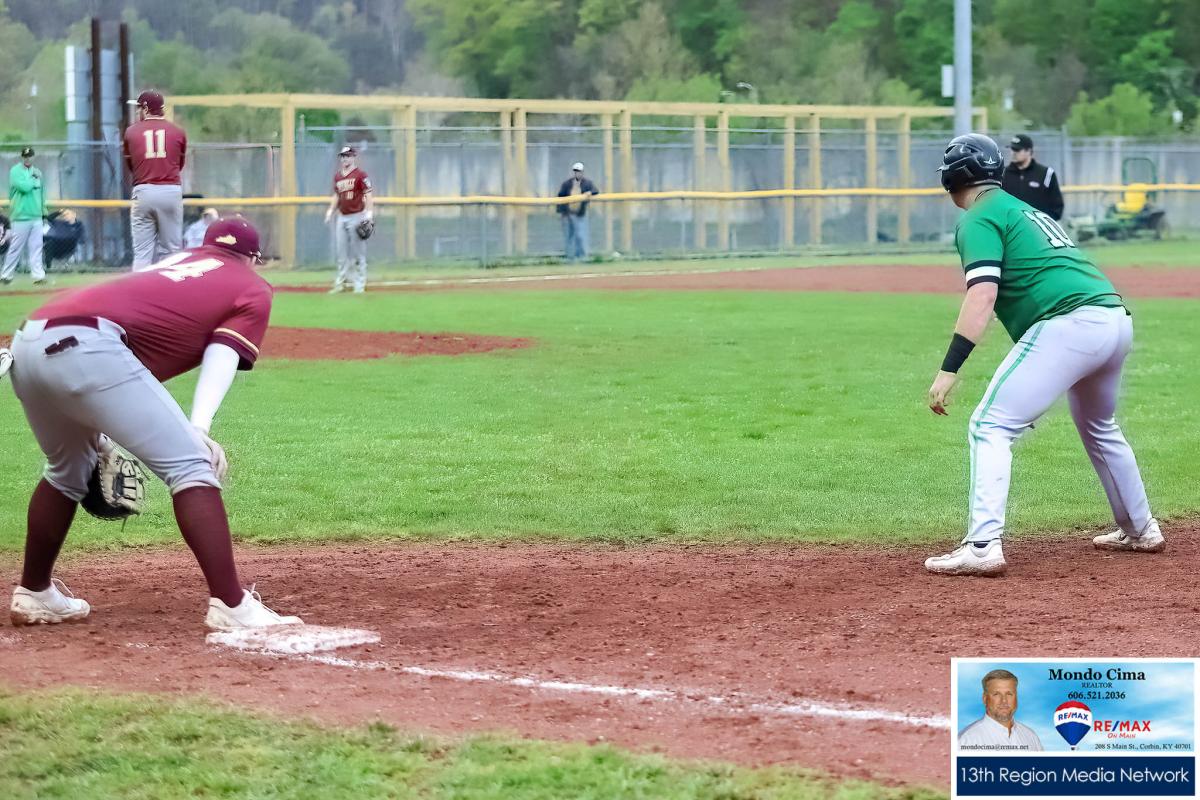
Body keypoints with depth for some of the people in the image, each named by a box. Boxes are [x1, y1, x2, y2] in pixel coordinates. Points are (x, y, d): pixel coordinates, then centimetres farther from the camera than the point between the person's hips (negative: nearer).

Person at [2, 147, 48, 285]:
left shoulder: (37, 172, 15)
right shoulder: (15, 171, -6)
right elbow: (25, 187, -21)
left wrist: (44, 212, 17)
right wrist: (34, 178, -5)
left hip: (36, 217, 6)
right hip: (21, 218, -6)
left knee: (36, 248, 1)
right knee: (15, 248, -2)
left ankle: (38, 275, -1)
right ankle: (5, 275, 8)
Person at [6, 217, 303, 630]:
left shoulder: (178, 260, 37)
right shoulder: (253, 290, 18)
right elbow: (222, 356, 0)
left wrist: (98, 430, 25)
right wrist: (199, 429, -15)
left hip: (27, 344, 8)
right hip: (86, 346, -8)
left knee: (69, 469, 30)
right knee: (189, 464, -6)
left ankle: (34, 594, 39)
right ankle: (231, 606, -16)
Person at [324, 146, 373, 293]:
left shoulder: (360, 175, -7)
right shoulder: (337, 177, 14)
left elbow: (368, 194, -11)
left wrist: (369, 213, -20)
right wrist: (330, 210, 11)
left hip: (356, 217, -7)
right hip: (341, 217, 7)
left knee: (357, 252, -5)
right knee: (341, 253, 8)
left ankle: (360, 284, -1)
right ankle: (340, 283, 13)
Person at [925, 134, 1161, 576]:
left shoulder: (979, 219, 1)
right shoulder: (1025, 210, 28)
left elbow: (983, 295, -13)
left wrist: (949, 369, -19)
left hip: (1068, 324, -9)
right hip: (1117, 318, 9)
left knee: (990, 427, -6)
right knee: (1099, 428, 32)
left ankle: (983, 546, -18)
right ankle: (1140, 530, 43)